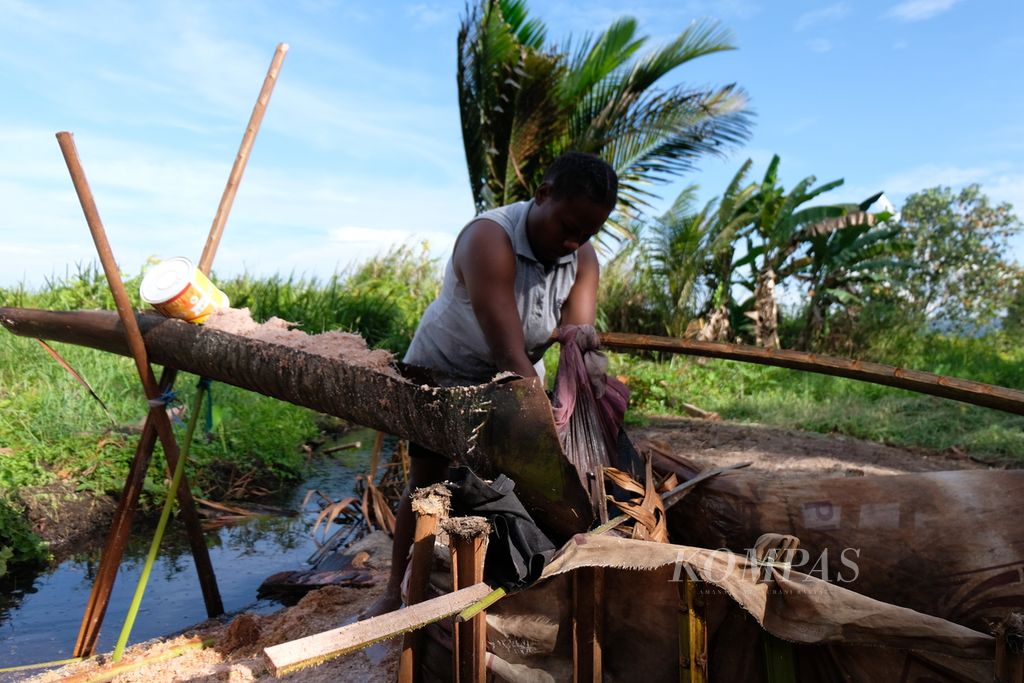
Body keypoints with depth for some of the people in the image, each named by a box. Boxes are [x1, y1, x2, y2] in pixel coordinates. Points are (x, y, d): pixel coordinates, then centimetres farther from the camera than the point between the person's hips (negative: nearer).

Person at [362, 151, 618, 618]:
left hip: (518, 377, 5)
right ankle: (396, 592, 21)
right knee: (426, 485, 3)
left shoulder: (583, 259, -16)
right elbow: (510, 355, -42)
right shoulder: (489, 240, -36)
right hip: (443, 370, -4)